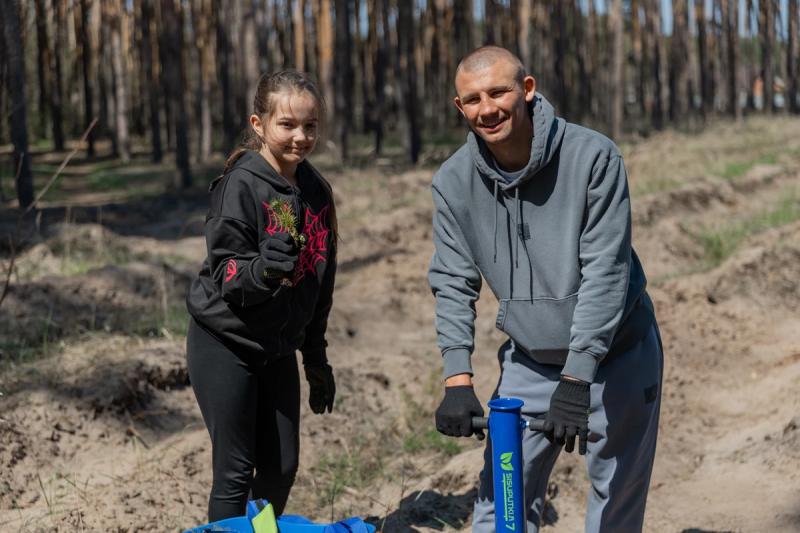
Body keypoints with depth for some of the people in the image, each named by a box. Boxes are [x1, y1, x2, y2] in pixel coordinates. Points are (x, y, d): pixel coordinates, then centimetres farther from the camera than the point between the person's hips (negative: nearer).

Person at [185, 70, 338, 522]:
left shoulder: (317, 191, 4)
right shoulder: (241, 185, -16)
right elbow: (225, 274, -20)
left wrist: (317, 358, 15)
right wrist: (264, 267, -41)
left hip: (279, 348, 6)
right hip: (226, 345, -6)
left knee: (282, 467, 8)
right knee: (235, 471, -3)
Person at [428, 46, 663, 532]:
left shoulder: (593, 156, -21)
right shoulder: (454, 182, -9)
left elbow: (605, 271, -23)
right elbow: (454, 282, -6)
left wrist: (576, 380, -28)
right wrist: (458, 379, -17)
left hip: (613, 355, -3)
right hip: (529, 363, 3)